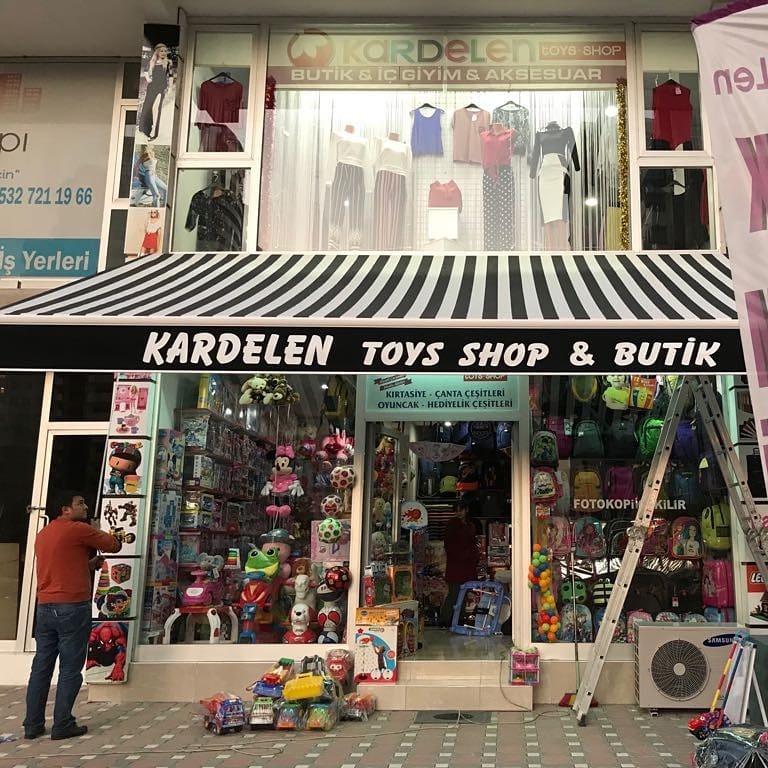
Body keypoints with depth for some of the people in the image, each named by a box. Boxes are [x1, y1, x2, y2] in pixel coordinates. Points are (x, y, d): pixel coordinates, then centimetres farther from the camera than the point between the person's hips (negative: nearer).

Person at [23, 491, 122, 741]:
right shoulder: (78, 529, -9)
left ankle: (33, 725, 14)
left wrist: (89, 563, 21)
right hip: (73, 608, -7)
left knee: (41, 667, 10)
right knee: (70, 670, 0)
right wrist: (101, 536, 19)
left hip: (44, 608, 7)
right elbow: (114, 545, 0)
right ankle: (62, 725, 2)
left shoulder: (43, 534, 15)